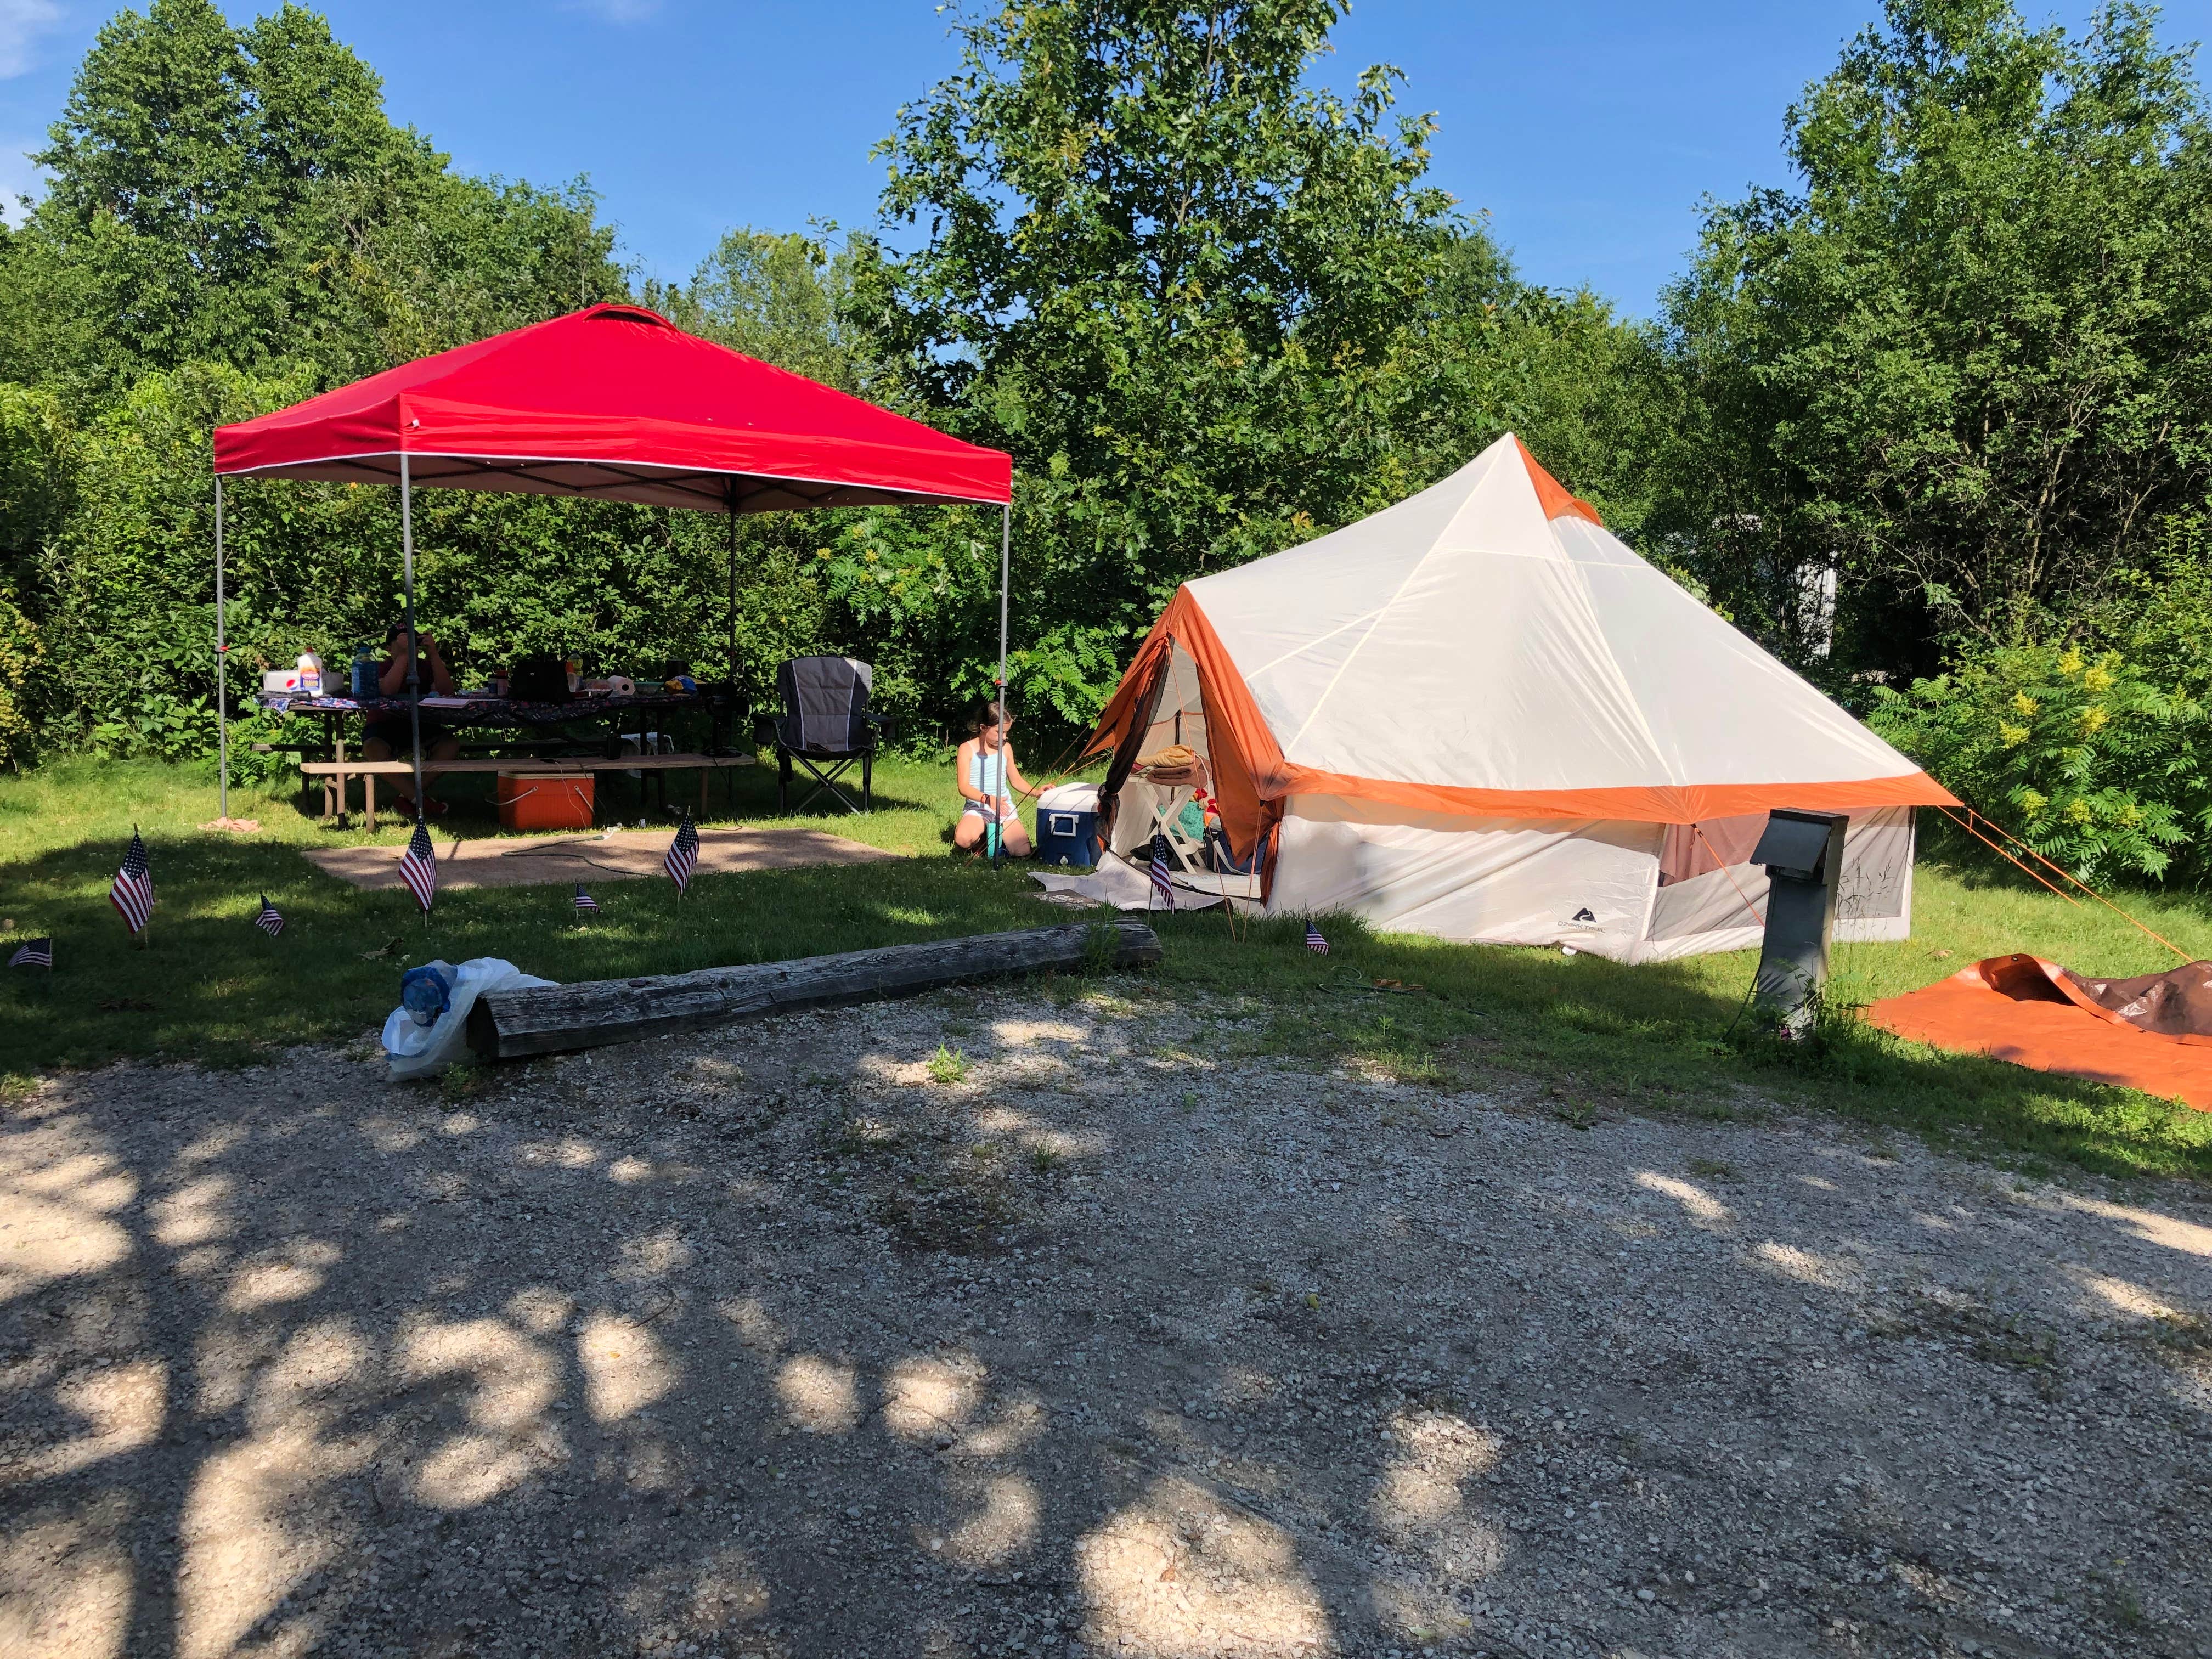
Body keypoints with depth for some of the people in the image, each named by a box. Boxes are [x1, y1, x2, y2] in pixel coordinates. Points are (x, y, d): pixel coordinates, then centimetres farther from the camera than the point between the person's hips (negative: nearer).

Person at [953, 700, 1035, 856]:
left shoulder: (1006, 748, 10)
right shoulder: (967, 749, -4)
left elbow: (1016, 780, 19)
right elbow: (964, 788, -13)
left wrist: (1036, 792, 0)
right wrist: (988, 799, -30)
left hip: (1004, 807, 3)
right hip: (977, 807, -3)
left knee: (1023, 852, -19)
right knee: (964, 840, -36)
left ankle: (1004, 835, 15)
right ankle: (979, 840, 1)